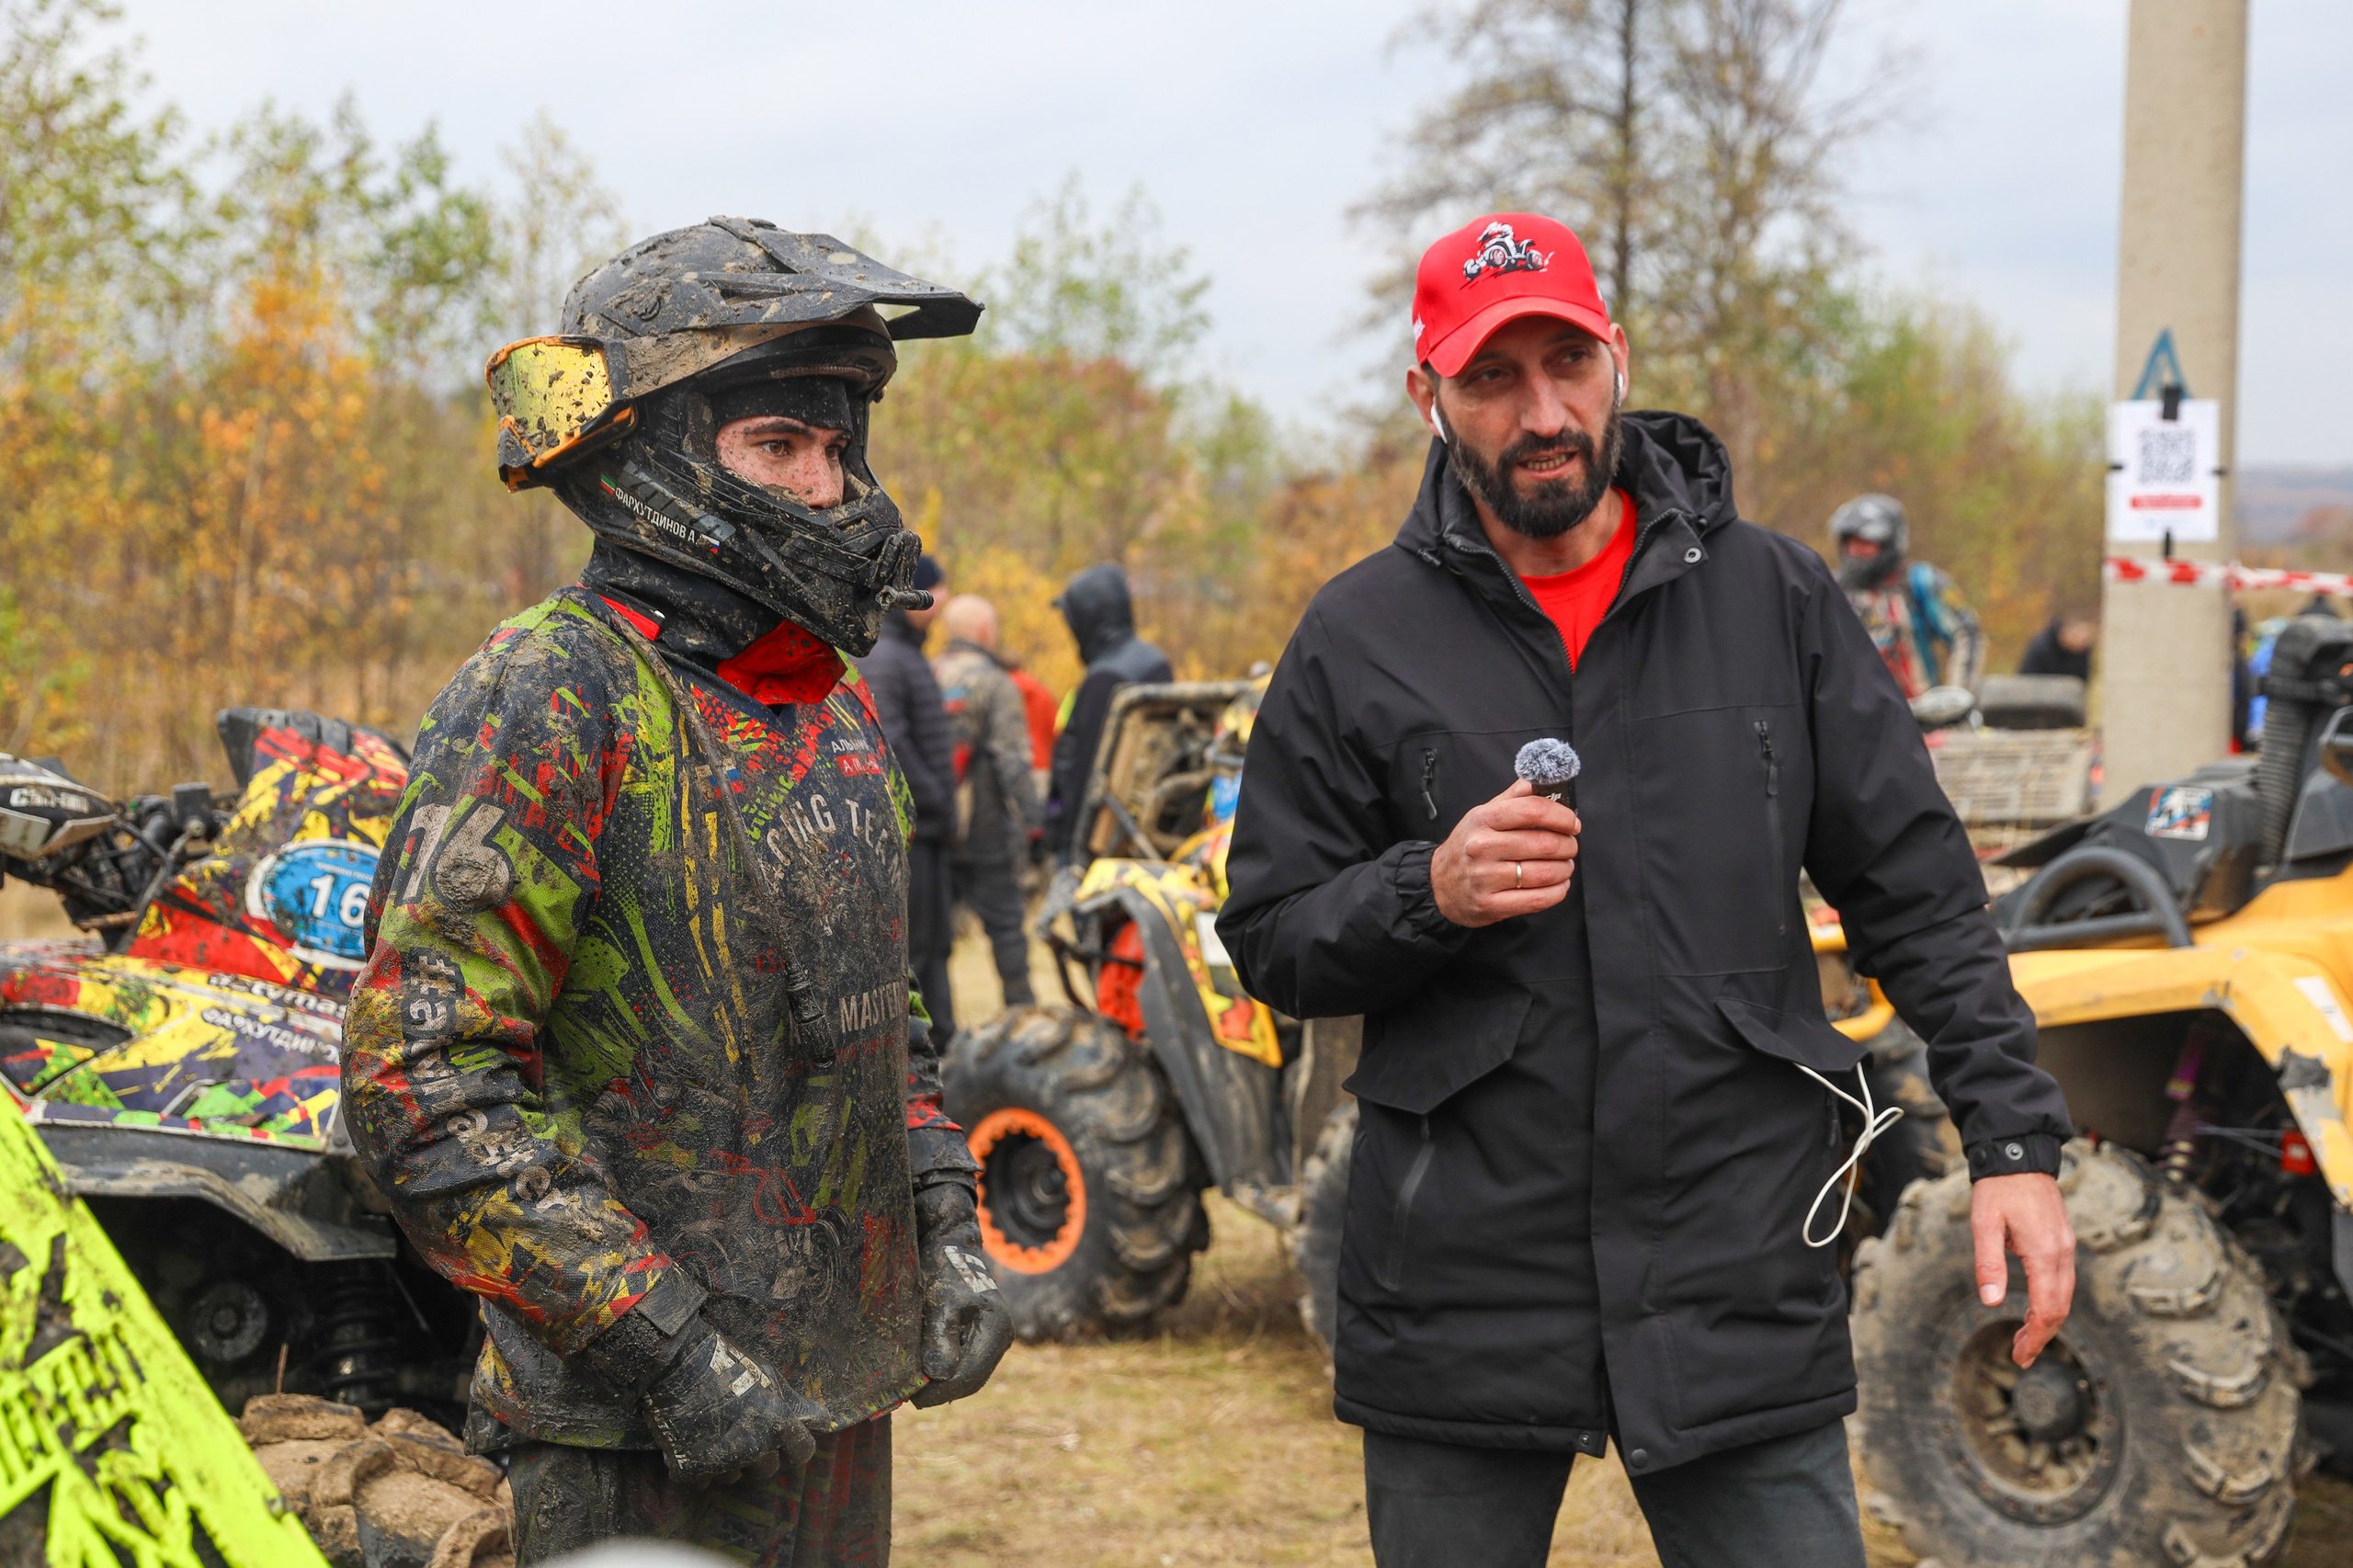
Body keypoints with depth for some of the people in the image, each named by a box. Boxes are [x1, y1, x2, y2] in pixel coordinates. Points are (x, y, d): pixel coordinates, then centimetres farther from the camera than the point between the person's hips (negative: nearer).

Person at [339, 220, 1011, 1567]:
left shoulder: (838, 709, 13)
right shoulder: (556, 693, -14)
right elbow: (425, 1076, -20)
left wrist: (948, 1228, 10)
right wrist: (662, 1348, -21)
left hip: (844, 1402, 8)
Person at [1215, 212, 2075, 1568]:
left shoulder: (1775, 598, 5)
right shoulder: (1360, 639, 3)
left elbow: (1918, 892, 6)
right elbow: (1271, 941, 5)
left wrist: (2014, 1137, -3)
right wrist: (1428, 896, -15)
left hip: (1741, 1286, 0)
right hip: (1461, 1291, 0)